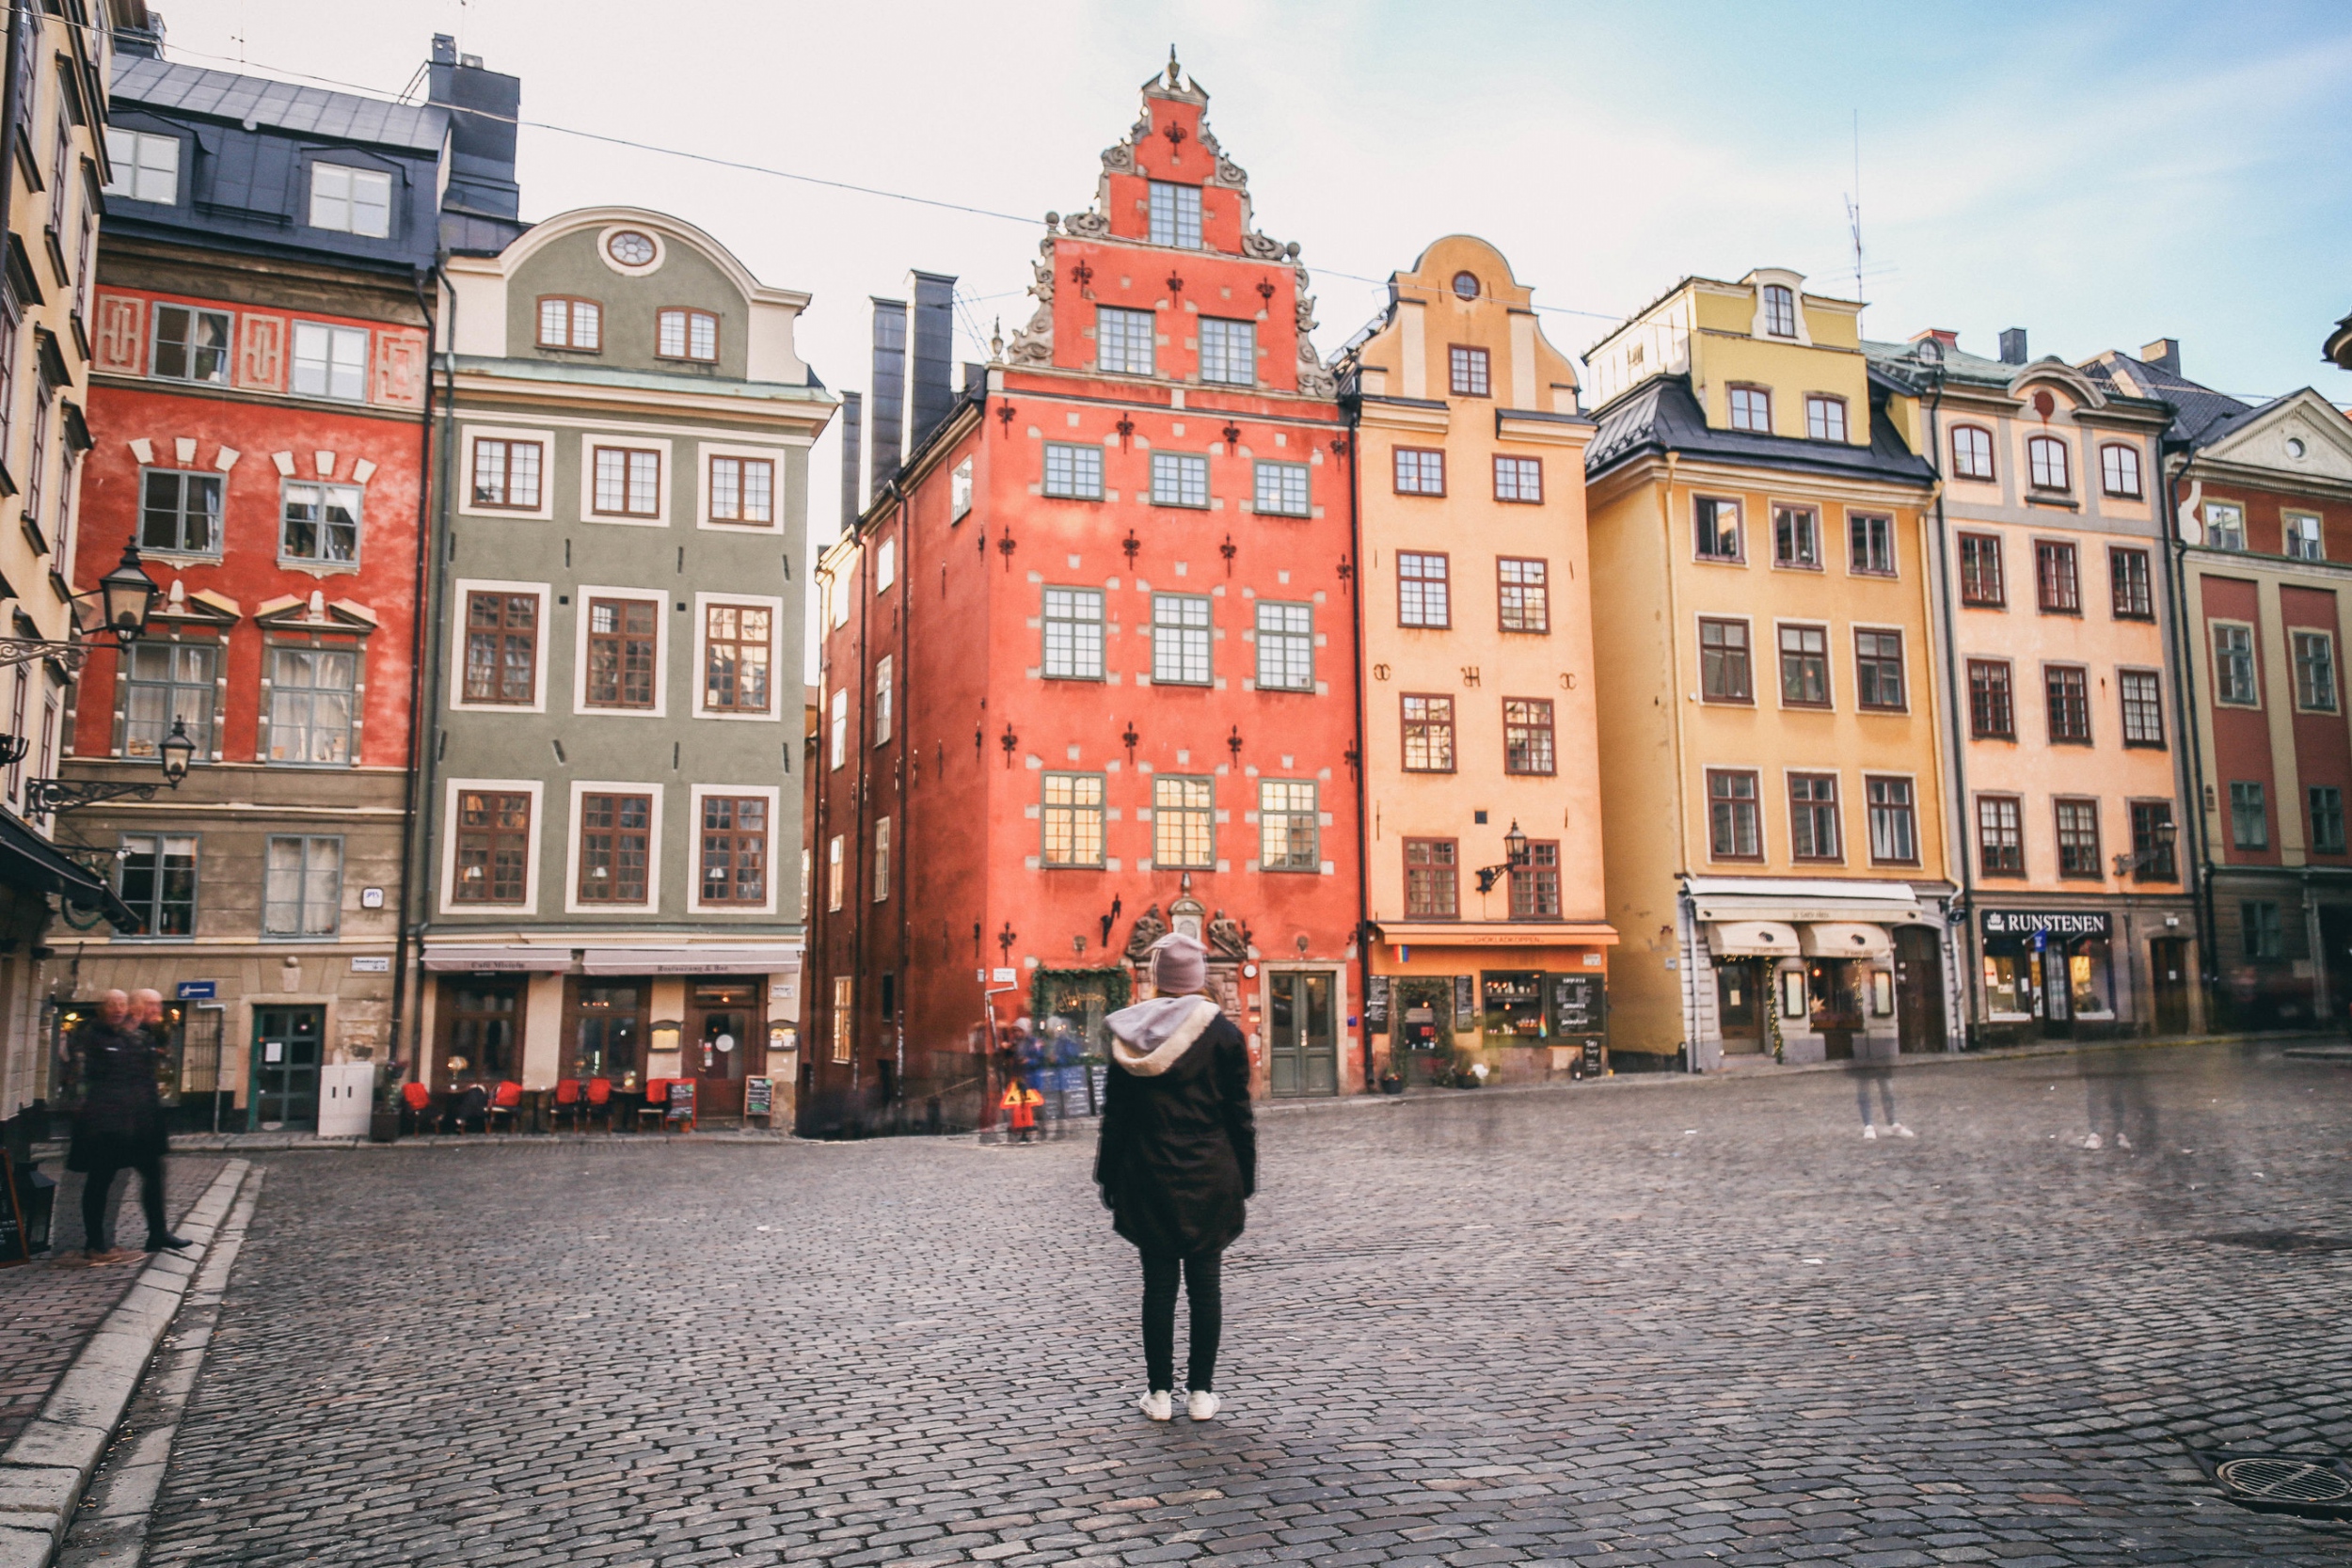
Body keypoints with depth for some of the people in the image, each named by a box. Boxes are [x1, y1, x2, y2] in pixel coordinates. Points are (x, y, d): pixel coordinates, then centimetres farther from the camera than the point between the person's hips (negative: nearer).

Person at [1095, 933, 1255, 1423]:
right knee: (1204, 1283, 6)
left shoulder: (1131, 1031, 0)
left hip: (1149, 1178, 1)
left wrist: (1110, 1179, 10)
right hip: (1210, 1177, -1)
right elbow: (1238, 1112, -1)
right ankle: (1201, 1392, 11)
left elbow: (1115, 1113, 3)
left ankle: (1159, 1392, 11)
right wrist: (1244, 1177, 7)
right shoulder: (1222, 1032, -3)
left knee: (1158, 1284, 7)